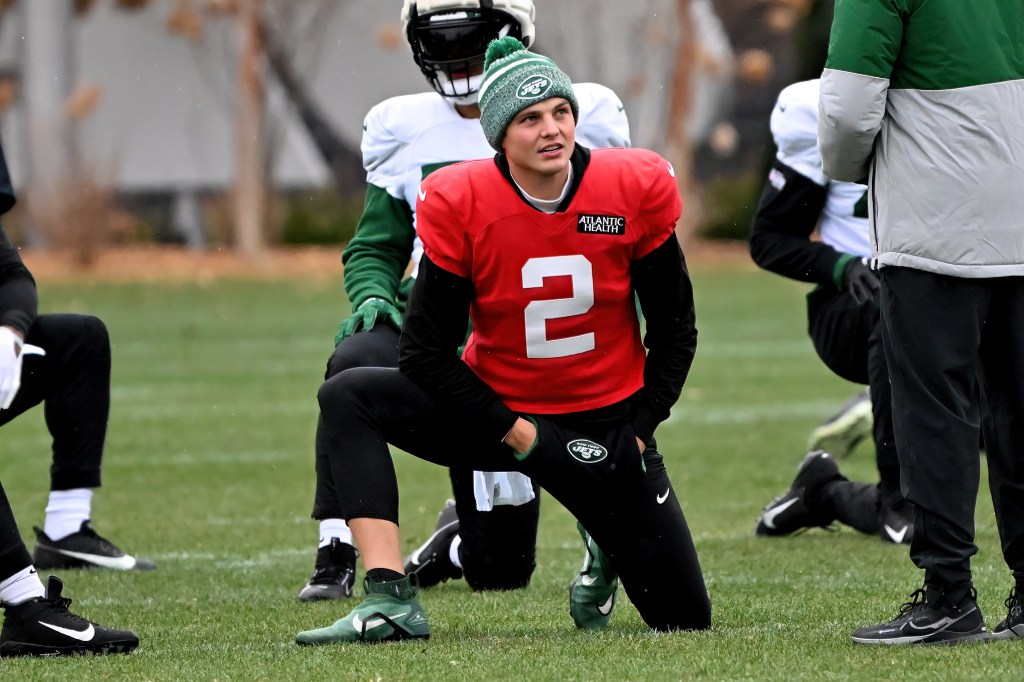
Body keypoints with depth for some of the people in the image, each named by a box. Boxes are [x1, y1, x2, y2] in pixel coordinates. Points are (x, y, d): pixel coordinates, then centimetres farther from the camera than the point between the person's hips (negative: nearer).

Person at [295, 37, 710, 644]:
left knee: (684, 618, -1)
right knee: (347, 397, -25)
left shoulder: (636, 190, -13)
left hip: (608, 423, 0)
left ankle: (607, 550, 35)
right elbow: (427, 352, -13)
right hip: (498, 410, 0)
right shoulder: (458, 205, -17)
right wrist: (518, 436, -16)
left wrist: (637, 431, -7)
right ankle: (390, 600, -33)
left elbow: (675, 331, -1)